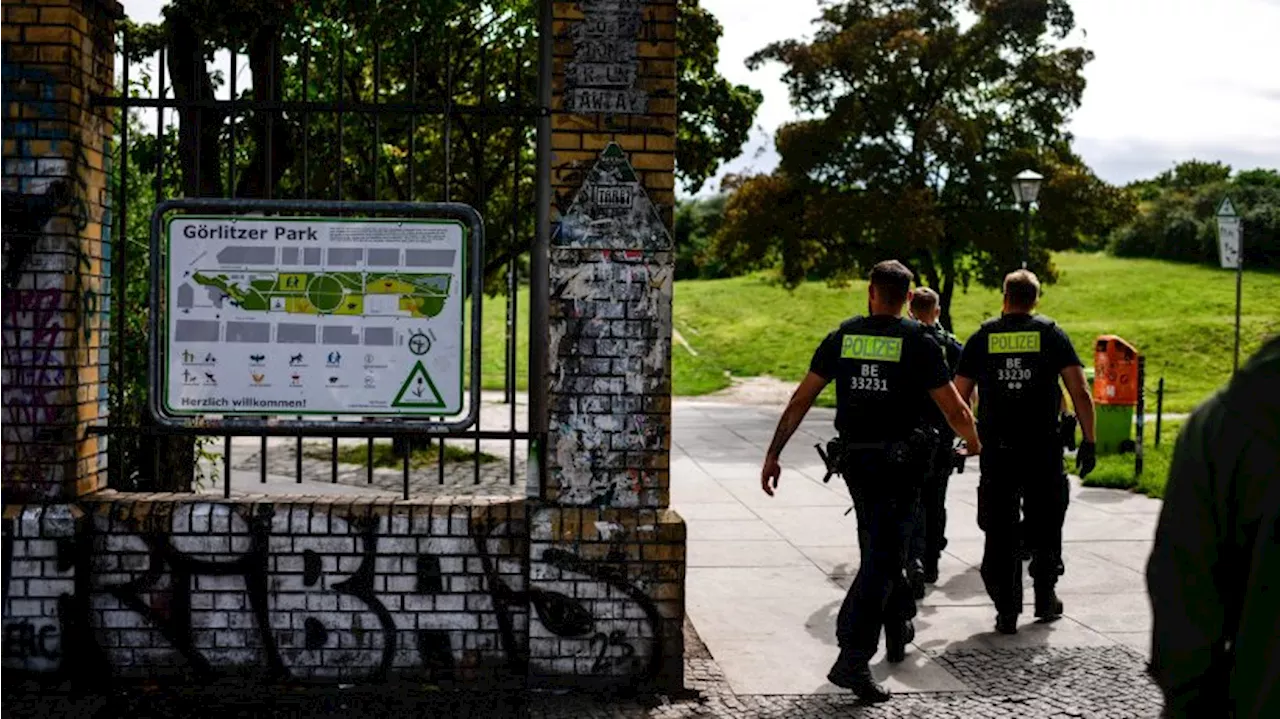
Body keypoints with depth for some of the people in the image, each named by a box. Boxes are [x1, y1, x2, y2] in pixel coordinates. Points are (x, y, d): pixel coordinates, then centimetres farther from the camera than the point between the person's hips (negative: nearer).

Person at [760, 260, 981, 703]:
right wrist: (973, 442, 15)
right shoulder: (918, 342, -6)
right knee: (881, 559, -5)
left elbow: (800, 401, 1)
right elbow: (955, 410, -6)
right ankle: (852, 658, -15)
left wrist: (773, 455, 6)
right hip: (900, 462, -4)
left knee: (880, 548, 23)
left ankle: (898, 630, 39)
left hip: (855, 459, 4)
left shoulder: (842, 338, 4)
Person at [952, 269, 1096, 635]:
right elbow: (1080, 393, -4)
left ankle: (1006, 611, 3)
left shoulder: (982, 337, 5)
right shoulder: (1052, 334, 3)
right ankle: (1045, 600, 26)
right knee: (1045, 526, 16)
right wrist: (1088, 441, 1)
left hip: (996, 450, 0)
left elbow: (958, 397, 3)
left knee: (1000, 531, 5)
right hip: (1044, 449, 0)